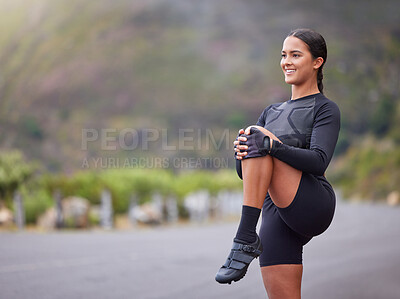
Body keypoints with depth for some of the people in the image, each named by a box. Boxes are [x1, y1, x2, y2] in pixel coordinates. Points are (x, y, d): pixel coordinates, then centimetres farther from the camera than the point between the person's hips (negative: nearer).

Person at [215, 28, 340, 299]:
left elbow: (319, 162, -12)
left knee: (256, 137, -20)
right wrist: (241, 155, -7)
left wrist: (270, 145, -25)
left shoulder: (326, 109, 6)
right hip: (275, 214, 6)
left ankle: (245, 240, -27)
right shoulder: (272, 112, 25)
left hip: (312, 208, -6)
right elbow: (244, 172, 17)